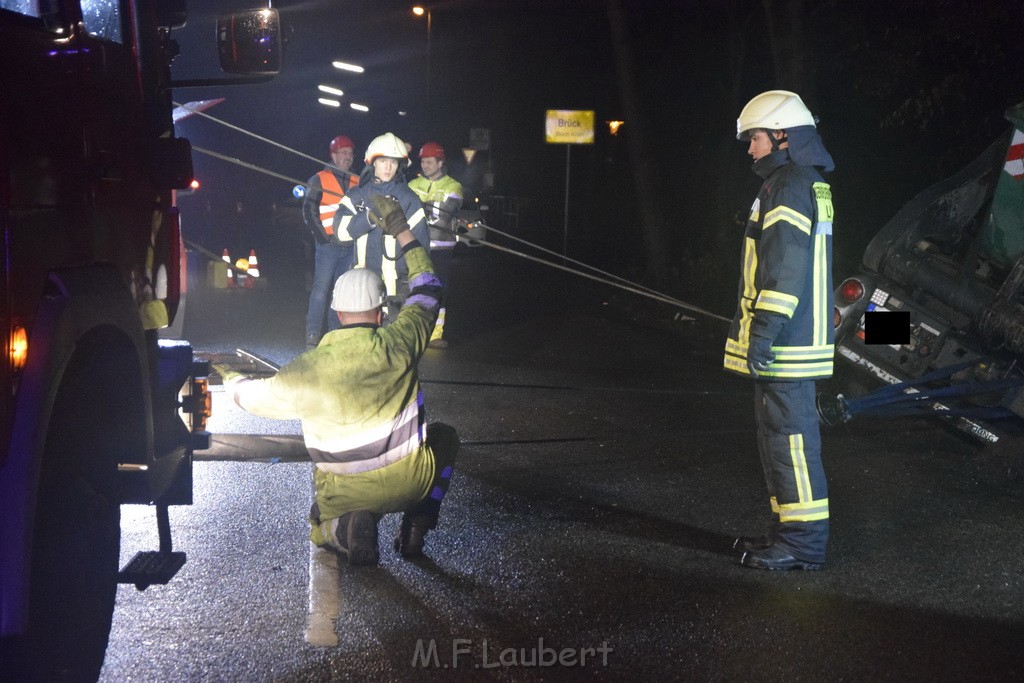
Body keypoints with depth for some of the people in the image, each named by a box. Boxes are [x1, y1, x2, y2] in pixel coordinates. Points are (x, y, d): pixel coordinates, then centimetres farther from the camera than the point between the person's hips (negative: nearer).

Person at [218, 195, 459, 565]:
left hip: (344, 494, 0)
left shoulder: (306, 370, -16)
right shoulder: (398, 345, -16)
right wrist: (402, 231, 11)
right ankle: (416, 525, 9)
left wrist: (229, 377, 26)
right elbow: (427, 290, 2)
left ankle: (345, 528, -6)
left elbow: (257, 398, 4)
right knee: (444, 437, 30)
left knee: (321, 528, 34)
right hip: (408, 483, 0)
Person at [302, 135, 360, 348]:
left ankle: (336, 332, 15)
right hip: (329, 244, -5)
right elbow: (309, 210, -3)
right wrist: (321, 235, -10)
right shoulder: (320, 180, 1)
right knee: (321, 289, -8)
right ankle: (313, 335, -5)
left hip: (350, 245, 5)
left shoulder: (357, 183, 15)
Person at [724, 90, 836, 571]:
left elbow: (785, 266, -22)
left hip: (783, 346, -11)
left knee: (788, 437, -7)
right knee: (782, 435, 16)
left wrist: (764, 331, -23)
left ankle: (803, 543, -2)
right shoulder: (810, 184, 20)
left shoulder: (790, 186, -14)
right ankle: (789, 530, 24)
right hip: (794, 341, 11)